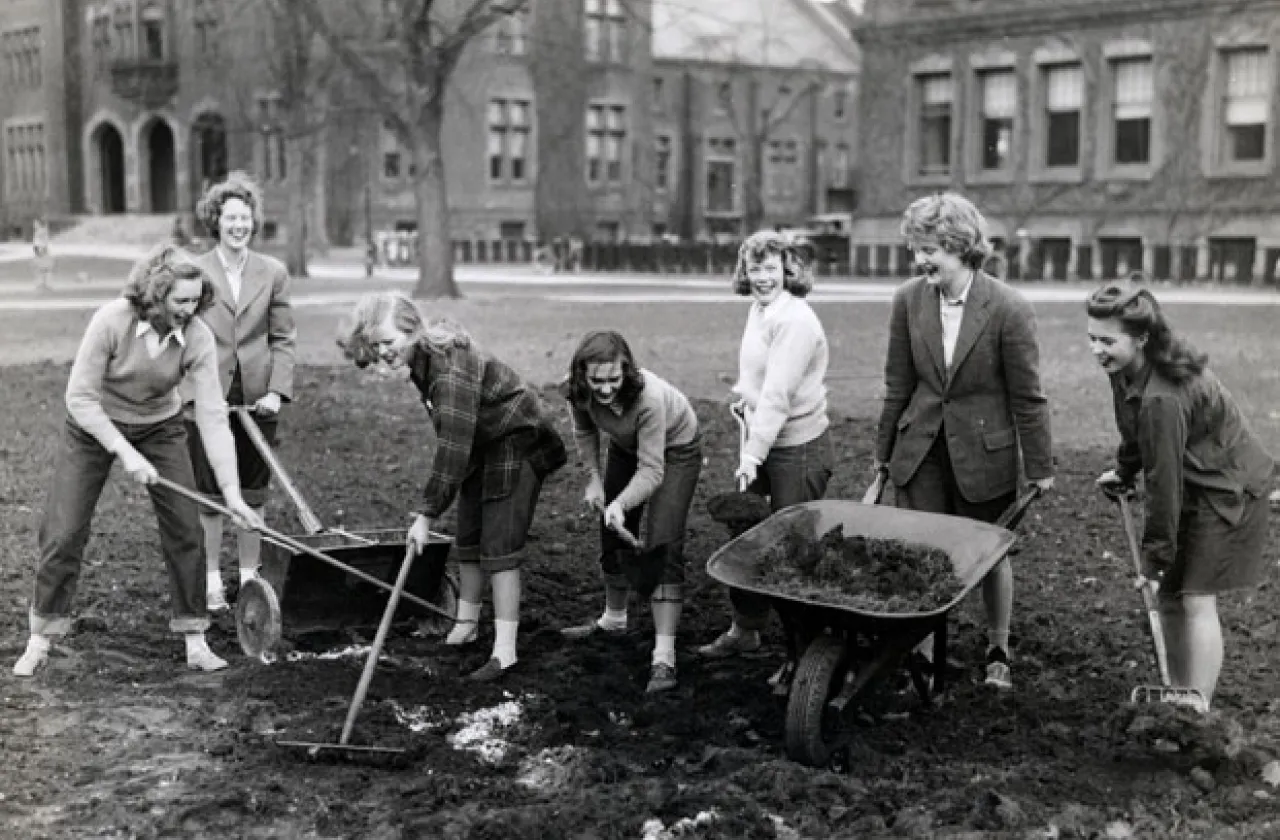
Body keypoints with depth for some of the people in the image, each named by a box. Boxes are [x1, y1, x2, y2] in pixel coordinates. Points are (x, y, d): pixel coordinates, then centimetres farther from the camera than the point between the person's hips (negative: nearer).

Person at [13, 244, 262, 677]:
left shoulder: (198, 338, -23)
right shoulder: (111, 320, -29)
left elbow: (212, 416, -22)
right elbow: (80, 397, -22)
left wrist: (231, 491, -27)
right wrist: (124, 452, -28)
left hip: (160, 429, 2)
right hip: (94, 426, -2)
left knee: (185, 530, -5)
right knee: (64, 533, -3)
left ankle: (195, 641, 7)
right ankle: (40, 640, 14)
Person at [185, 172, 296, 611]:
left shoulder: (273, 272, 4)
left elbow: (283, 338, 5)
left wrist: (277, 390, -6)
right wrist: (193, 392, -10)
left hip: (257, 399, 2)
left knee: (253, 495, 9)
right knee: (210, 496, 4)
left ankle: (249, 576, 22)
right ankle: (212, 580, 18)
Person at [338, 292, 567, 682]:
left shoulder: (451, 369, -33)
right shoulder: (421, 359, -4)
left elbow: (452, 448, -36)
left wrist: (427, 514, -34)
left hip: (518, 443, -9)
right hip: (482, 445, 9)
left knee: (499, 546, -13)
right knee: (467, 538, 14)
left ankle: (505, 651, -10)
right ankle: (465, 626, 30)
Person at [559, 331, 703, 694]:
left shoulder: (649, 397, -41)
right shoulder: (579, 391, -26)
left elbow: (651, 470, -37)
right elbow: (584, 431, -2)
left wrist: (620, 504, -51)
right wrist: (593, 478, -7)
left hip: (674, 449, -6)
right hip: (626, 447, 6)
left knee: (663, 547, -17)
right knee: (614, 535, 16)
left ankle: (664, 657, -19)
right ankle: (613, 619, 41)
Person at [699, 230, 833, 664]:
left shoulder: (795, 321, -18)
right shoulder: (758, 309, 9)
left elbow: (777, 396, -25)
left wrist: (753, 455, -28)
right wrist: (745, 395, 11)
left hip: (799, 447, -8)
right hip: (761, 439, 8)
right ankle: (745, 628, 26)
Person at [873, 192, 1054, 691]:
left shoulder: (1009, 309, -16)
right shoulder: (908, 300, -6)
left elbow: (1027, 397, -9)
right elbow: (898, 385, 5)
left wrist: (1040, 468, -3)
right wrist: (884, 451, 10)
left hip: (984, 454, -2)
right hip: (921, 449, 2)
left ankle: (998, 650, 34)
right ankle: (923, 654, 13)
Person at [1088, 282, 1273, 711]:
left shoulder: (1162, 398, -34)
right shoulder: (1127, 369, -8)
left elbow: (1164, 481, -29)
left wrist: (1155, 558, -23)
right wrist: (1124, 470, 19)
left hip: (1225, 491, -9)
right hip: (1189, 485, 9)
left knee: (1196, 599, -10)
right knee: (1169, 594, 10)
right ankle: (1178, 698, 23)